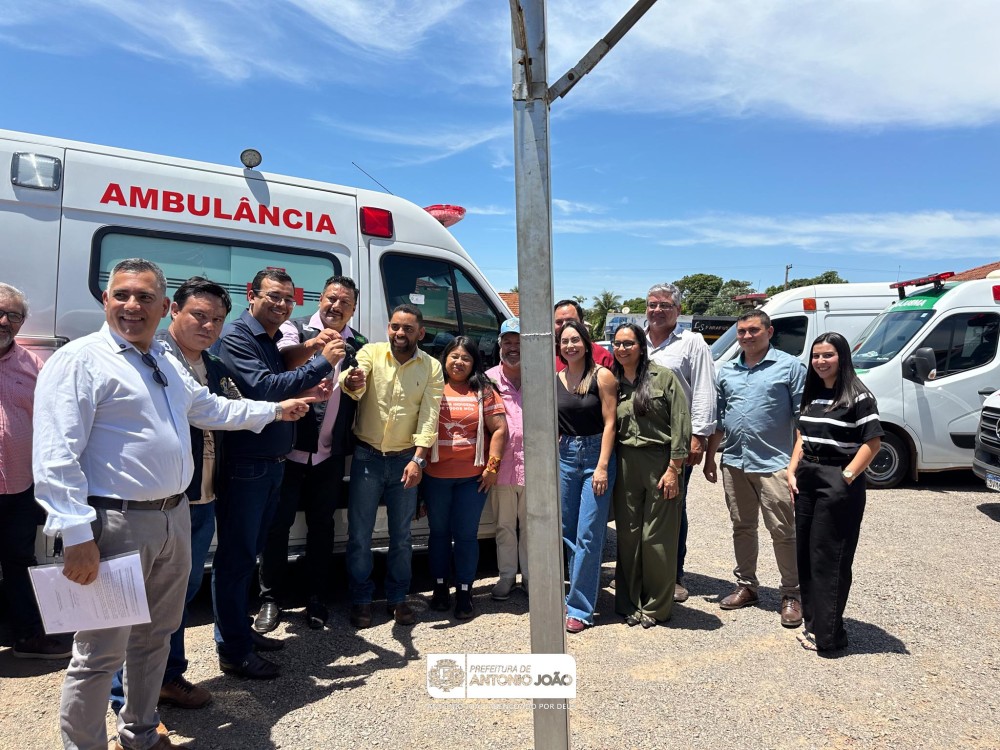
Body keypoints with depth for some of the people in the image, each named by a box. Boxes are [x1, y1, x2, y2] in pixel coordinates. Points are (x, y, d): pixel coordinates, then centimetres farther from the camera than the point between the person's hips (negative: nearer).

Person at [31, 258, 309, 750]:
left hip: (174, 516, 8)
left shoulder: (167, 362, 13)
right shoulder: (80, 361, -12)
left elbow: (210, 409, 28)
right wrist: (76, 535, -23)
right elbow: (56, 457, -18)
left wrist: (275, 410, 31)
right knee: (101, 652, 2)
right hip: (116, 524, -8)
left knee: (155, 637, 21)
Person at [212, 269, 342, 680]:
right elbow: (262, 388, -26)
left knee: (248, 552, 19)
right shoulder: (236, 337, -13)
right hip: (244, 465, -9)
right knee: (236, 555, 1)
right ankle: (233, 651, 13)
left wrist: (304, 392, -2)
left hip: (272, 462, 9)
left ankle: (240, 629, 34)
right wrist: (321, 363, -23)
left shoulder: (275, 340, 13)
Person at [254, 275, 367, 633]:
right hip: (290, 448, -3)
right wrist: (313, 344, -43)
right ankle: (270, 599, 21)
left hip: (330, 454, 3)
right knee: (278, 523, 5)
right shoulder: (295, 329, -1)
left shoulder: (359, 345, 9)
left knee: (321, 525, 12)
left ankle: (315, 599, 25)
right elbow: (285, 359, -23)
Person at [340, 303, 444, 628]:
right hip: (367, 457, -1)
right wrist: (351, 382, -49)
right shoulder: (371, 353, -5)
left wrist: (418, 459, -18)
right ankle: (361, 600, 24)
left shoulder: (432, 367, -2)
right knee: (359, 535, 6)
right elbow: (354, 387, -24)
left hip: (406, 460, 1)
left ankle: (397, 598, 29)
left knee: (401, 536, 12)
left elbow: (429, 416, -7)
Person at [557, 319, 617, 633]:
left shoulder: (602, 376, -5)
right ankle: (577, 594, 27)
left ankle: (580, 608, 6)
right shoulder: (555, 380, 9)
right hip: (565, 456, 5)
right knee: (568, 533, 10)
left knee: (588, 535, -4)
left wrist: (602, 466, -14)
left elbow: (609, 423, -8)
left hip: (596, 454, -5)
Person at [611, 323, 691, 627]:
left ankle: (656, 606, 19)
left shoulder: (664, 377, -2)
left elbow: (681, 423, -6)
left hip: (660, 462, -3)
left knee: (657, 538, 2)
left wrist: (673, 468, -10)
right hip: (625, 464, 4)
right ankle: (630, 604, 22)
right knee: (627, 536, 7)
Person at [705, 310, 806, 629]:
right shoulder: (727, 371, 12)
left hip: (774, 463, -5)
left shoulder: (789, 366, -2)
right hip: (734, 462, 5)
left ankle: (791, 596, 14)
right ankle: (746, 586, 27)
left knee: (783, 531, 1)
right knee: (742, 527, 14)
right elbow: (718, 419, 16)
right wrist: (709, 457, 12)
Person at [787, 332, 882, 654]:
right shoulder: (811, 395, 13)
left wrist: (847, 478, -16)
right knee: (804, 554, 11)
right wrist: (792, 473, 7)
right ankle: (813, 623, 24)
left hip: (837, 482, -7)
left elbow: (873, 443, -12)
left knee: (829, 559, -2)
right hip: (806, 479, 7)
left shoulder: (858, 397, -9)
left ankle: (827, 634, 9)